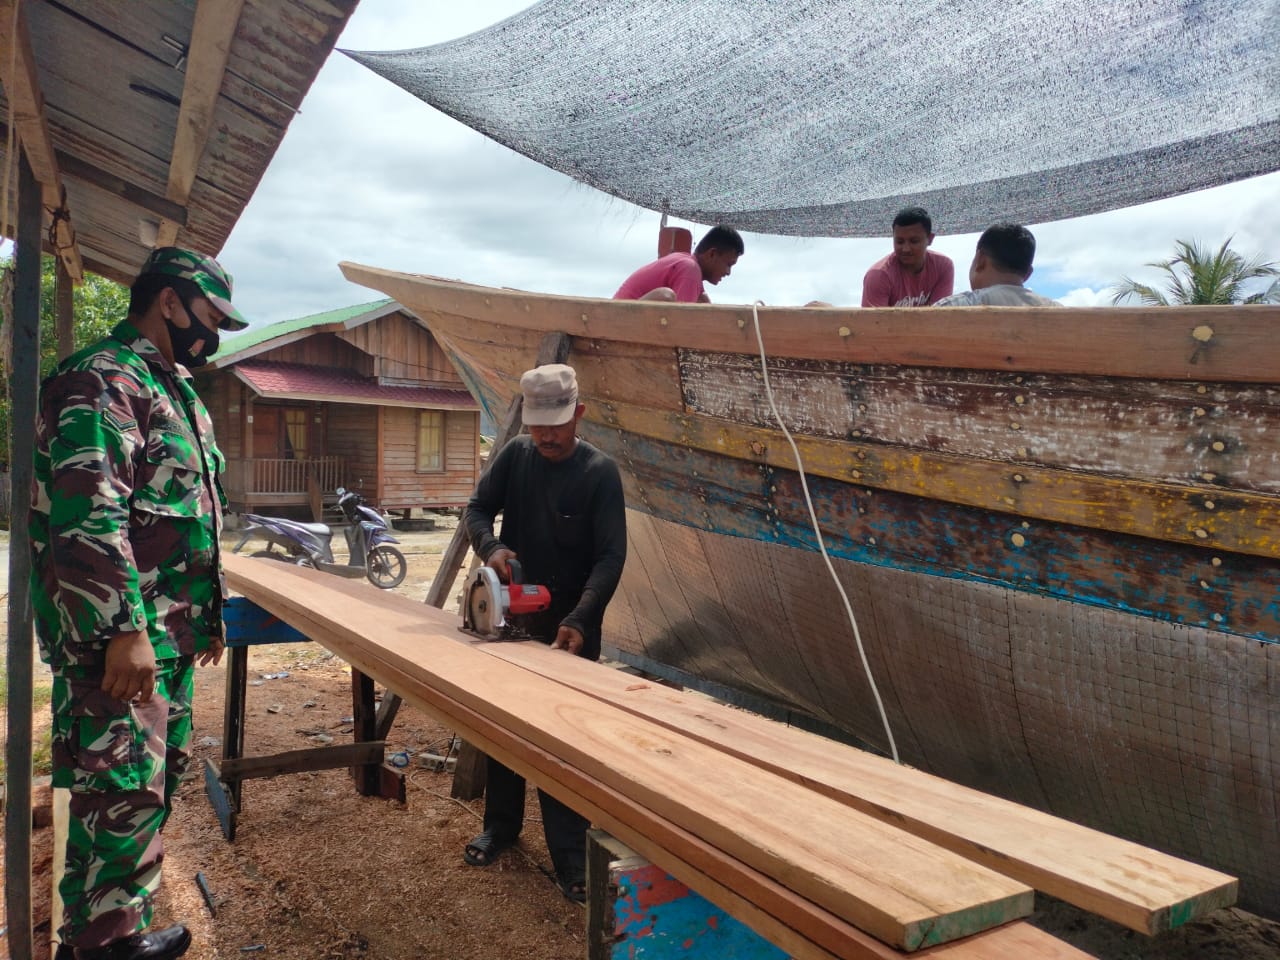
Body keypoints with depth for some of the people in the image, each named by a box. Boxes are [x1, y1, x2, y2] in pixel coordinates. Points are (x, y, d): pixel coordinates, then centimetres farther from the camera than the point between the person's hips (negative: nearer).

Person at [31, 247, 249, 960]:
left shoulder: (174, 390, 18)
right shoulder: (104, 381, -14)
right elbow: (89, 517, -24)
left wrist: (207, 614, 24)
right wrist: (124, 630, -26)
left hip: (171, 637, 10)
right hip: (121, 642, -10)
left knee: (160, 775, 18)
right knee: (123, 794, -3)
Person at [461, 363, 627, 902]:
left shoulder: (600, 472, -13)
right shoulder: (515, 456, -2)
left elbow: (611, 557, -18)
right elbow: (477, 509, 3)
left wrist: (579, 620, -30)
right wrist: (490, 547, -20)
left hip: (570, 629, -4)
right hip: (512, 618, 4)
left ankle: (570, 856, 12)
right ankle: (500, 826, 35)